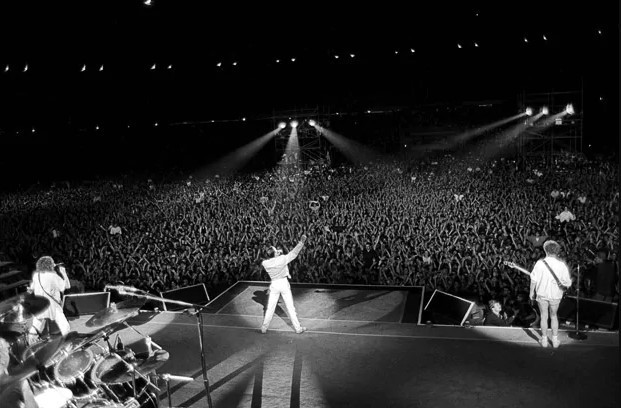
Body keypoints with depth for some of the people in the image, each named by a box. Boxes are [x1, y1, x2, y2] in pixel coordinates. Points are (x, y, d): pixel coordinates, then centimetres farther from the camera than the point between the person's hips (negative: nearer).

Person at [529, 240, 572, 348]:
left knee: (544, 316, 14)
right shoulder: (561, 264, -13)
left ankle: (544, 339, 22)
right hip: (555, 295, 1)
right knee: (554, 316, 20)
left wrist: (532, 292, 3)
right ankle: (555, 340, 24)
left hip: (542, 293, -1)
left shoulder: (540, 263, -15)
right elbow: (568, 283, -10)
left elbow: (533, 279, -10)